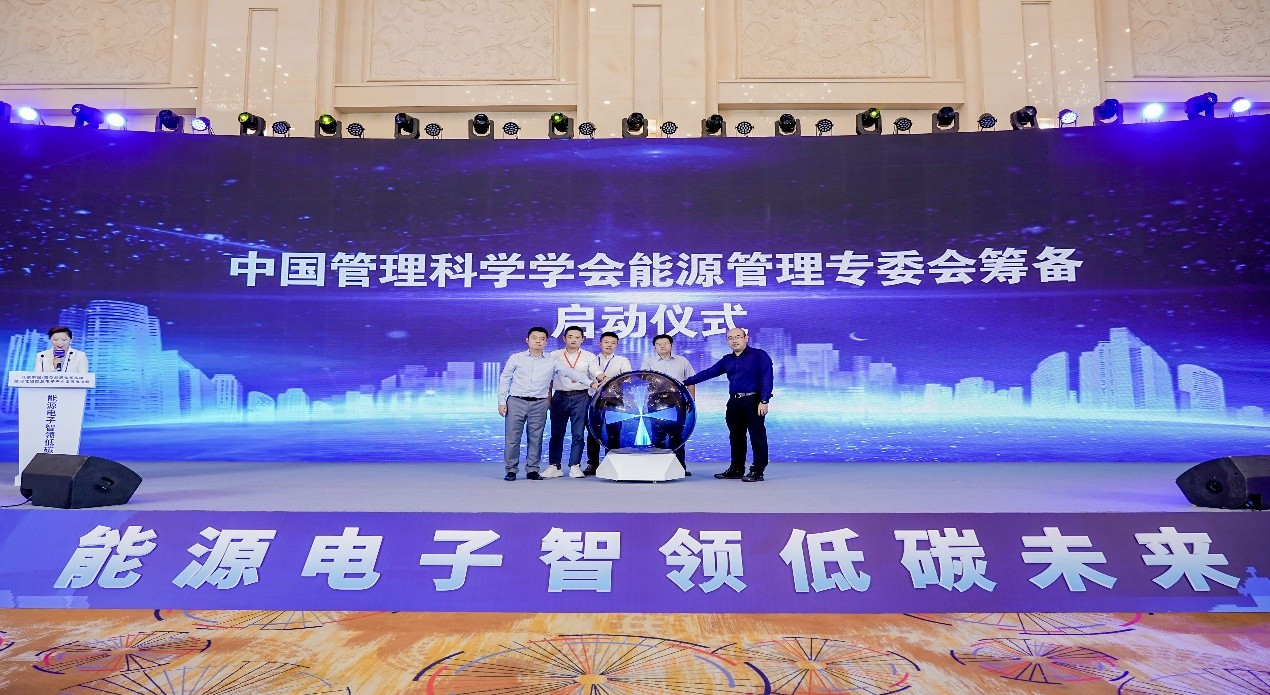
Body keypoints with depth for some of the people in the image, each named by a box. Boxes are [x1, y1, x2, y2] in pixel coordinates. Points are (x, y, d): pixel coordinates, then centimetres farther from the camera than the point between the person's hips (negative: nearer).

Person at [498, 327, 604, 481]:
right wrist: (502, 401, 0)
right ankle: (511, 470, 11)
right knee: (512, 438, 0)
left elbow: (571, 372, 1)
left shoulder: (552, 361, 6)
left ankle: (532, 470, 15)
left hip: (539, 405, 1)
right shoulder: (516, 358, 4)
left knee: (536, 438, 5)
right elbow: (504, 380, 7)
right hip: (516, 402, -1)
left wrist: (591, 381, -8)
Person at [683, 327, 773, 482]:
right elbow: (708, 373, 16)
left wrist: (764, 401, -18)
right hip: (734, 402, 7)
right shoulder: (727, 360, 17)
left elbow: (767, 378, -10)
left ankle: (757, 471, 2)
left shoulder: (759, 355, -2)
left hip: (753, 401, -6)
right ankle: (736, 469, 19)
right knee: (736, 437, 10)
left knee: (757, 437, -3)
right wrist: (686, 382, 10)